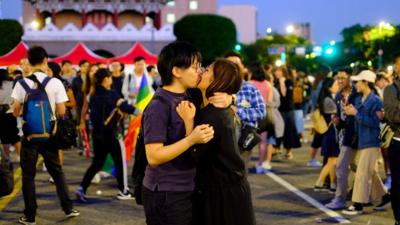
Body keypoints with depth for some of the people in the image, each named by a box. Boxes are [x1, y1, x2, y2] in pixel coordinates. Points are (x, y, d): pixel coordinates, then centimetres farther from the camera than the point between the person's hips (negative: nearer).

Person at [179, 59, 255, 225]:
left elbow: (195, 155, -21)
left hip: (224, 192, -9)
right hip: (226, 186, 9)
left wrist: (188, 121, -25)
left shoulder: (213, 115, -23)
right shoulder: (219, 109, 6)